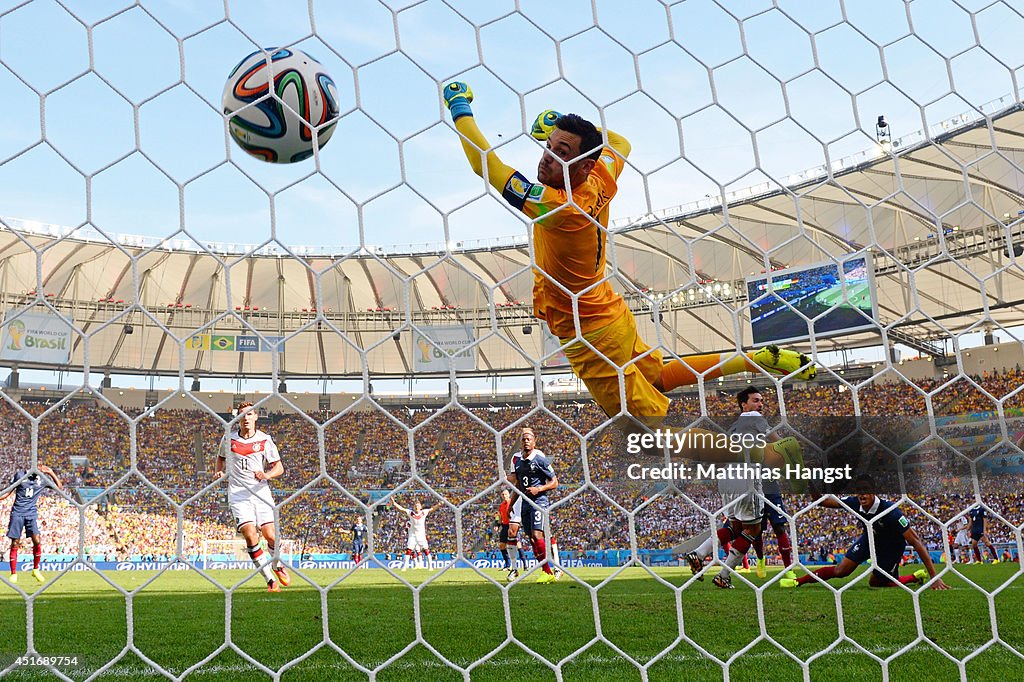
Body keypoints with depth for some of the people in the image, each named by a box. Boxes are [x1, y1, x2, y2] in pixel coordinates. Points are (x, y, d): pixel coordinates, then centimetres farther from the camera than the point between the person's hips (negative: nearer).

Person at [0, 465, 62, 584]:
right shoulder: (19, 475, 3)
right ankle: (13, 573, 11)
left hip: (31, 513, 1)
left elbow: (59, 487, 8)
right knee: (15, 543, 0)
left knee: (37, 541, -12)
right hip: (17, 512, -1)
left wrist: (51, 473, -1)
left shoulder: (43, 478, 6)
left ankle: (36, 570, 5)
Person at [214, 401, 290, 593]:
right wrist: (218, 471, 6)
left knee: (270, 535, -10)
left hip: (261, 492, 0)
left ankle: (277, 565, 24)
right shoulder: (229, 439, 6)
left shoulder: (265, 440, 2)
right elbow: (221, 457, 25)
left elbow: (279, 468, 2)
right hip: (238, 494, 0)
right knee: (250, 536, -17)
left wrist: (266, 475, -18)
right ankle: (270, 579, -5)